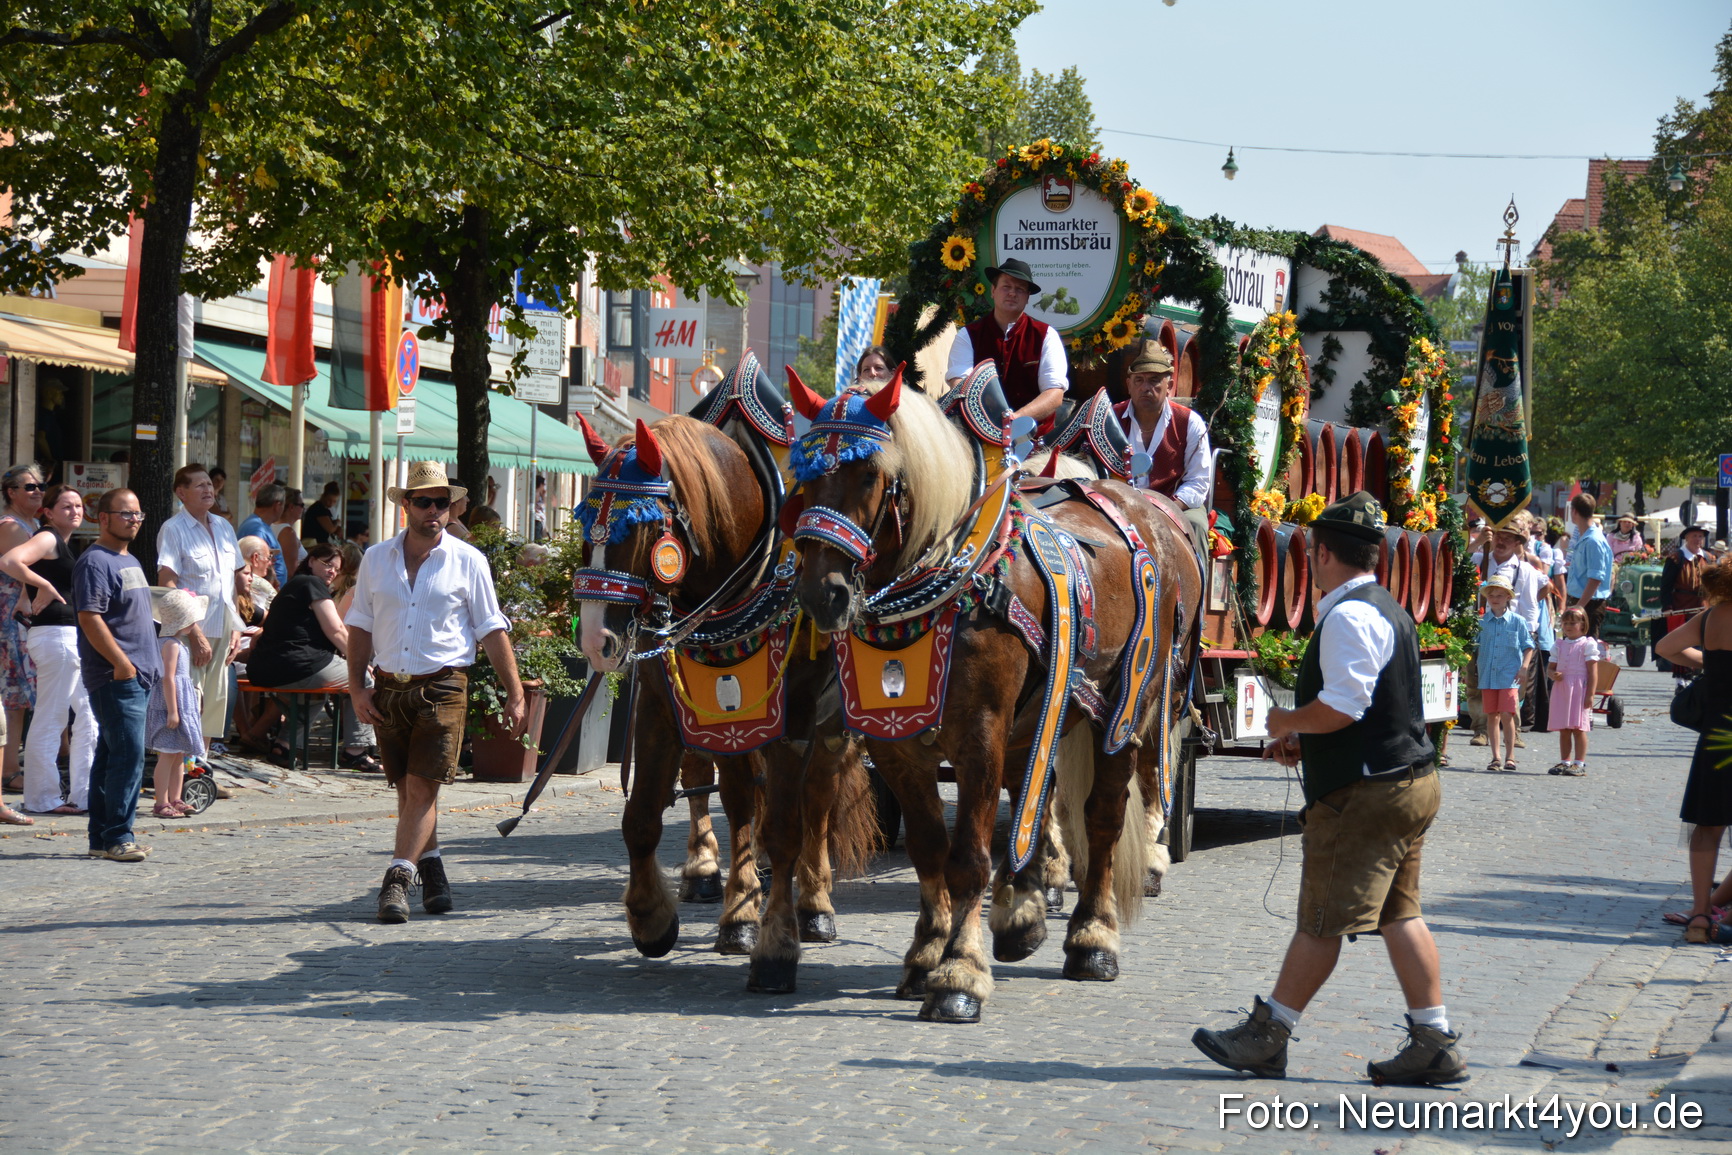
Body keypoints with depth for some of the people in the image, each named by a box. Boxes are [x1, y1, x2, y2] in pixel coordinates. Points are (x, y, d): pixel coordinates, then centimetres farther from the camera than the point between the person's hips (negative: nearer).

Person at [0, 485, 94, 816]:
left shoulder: (65, 544, 18)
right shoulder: (47, 539, -9)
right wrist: (45, 586, -20)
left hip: (73, 637, 10)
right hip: (56, 635, -10)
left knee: (90, 716, 11)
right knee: (50, 720, -5)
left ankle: (83, 795, 16)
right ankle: (43, 798, 1)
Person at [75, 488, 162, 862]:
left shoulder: (131, 561, 20)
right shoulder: (95, 561, -11)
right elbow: (89, 617, -19)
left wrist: (149, 662, 20)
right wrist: (121, 662, -22)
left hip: (138, 675, 10)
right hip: (116, 677, -10)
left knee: (111, 756, 11)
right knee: (129, 756, -13)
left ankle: (103, 838, 13)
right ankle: (116, 836, -11)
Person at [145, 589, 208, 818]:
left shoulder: (179, 643, 15)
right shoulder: (171, 645, -15)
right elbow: (168, 679, -21)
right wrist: (172, 711, -23)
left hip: (183, 704, 10)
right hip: (171, 703, -10)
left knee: (180, 755, 13)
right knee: (168, 754, -8)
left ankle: (175, 799, 19)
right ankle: (161, 803, -6)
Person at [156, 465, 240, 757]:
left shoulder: (223, 527, 15)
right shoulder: (173, 529, -7)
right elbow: (167, 585, -14)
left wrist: (235, 628, 13)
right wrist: (195, 634, -19)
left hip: (221, 631, 7)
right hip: (191, 630, -7)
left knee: (216, 701, 8)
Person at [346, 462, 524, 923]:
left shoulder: (468, 562, 2)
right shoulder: (376, 559, 9)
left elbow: (493, 631, 4)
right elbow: (360, 626, 12)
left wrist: (515, 694, 0)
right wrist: (357, 689, 2)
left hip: (443, 689, -3)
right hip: (388, 690, 3)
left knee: (422, 787, -11)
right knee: (408, 790, 10)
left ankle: (398, 879, -14)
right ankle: (431, 869, 25)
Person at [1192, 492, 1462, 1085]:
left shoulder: (1349, 616, -17)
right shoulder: (1387, 609, 17)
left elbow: (1342, 706, -25)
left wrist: (1288, 723, -7)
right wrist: (1304, 739, 16)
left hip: (1365, 793, -10)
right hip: (1408, 779, 10)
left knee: (1323, 919, -3)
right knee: (1398, 914, 11)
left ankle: (1268, 1035, 4)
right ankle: (1434, 1042, 9)